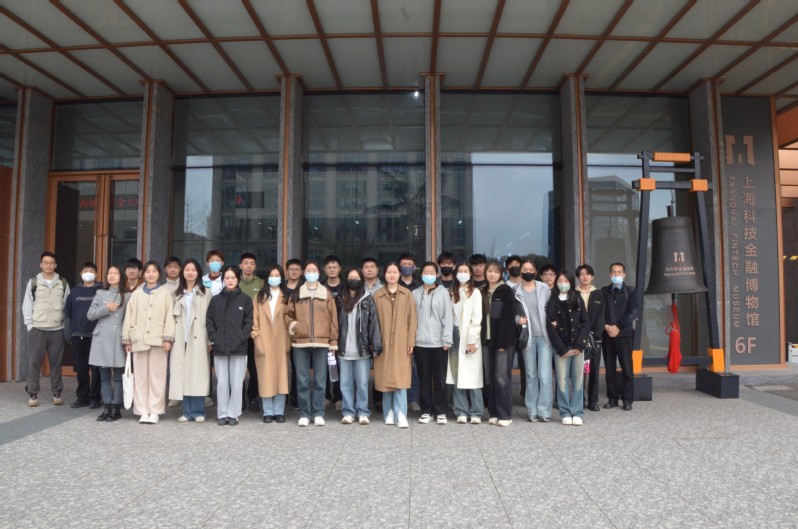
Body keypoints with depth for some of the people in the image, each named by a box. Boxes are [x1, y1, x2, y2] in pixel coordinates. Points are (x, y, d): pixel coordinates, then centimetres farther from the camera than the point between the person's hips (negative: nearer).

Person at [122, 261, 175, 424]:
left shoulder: (165, 294, 6)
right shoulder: (136, 294, 13)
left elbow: (169, 317, 0)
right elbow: (129, 317, 11)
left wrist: (168, 338, -8)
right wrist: (127, 339, 6)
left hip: (158, 340, -2)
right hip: (139, 340, 2)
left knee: (157, 376, -1)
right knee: (141, 376, 4)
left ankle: (155, 411, 6)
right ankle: (143, 411, 11)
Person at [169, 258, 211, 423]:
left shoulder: (205, 293, 5)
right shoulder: (177, 294, 15)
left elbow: (210, 317, 0)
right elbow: (173, 317, 10)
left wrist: (210, 340, -6)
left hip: (198, 339, -3)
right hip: (180, 339, 3)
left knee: (197, 374, -3)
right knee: (182, 375, 2)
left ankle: (198, 411, 4)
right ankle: (187, 411, 10)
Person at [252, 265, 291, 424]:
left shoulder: (286, 297, 8)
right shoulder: (260, 297, 9)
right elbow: (254, 319, 3)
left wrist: (288, 341, -6)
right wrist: (257, 339, -7)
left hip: (280, 342, 0)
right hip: (264, 342, 0)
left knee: (281, 376, 2)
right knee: (266, 377, 1)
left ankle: (279, 411, 10)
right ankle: (268, 412, 9)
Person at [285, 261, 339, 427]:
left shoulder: (326, 294, 8)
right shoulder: (296, 294, 11)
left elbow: (333, 318, 5)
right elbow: (288, 314, 14)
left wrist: (333, 341, 0)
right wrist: (291, 325, -8)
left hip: (321, 343, -1)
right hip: (300, 343, 1)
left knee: (320, 380, 3)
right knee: (302, 381, 4)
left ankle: (318, 413, 12)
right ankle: (304, 414, 13)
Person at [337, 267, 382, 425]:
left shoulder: (368, 300, 0)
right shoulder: (340, 299, 8)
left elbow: (374, 322, -5)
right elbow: (335, 322, 7)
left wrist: (376, 345, -12)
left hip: (362, 349, -2)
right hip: (344, 349, 2)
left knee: (362, 383, 4)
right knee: (346, 383, 8)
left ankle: (363, 412, 14)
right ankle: (348, 412, 18)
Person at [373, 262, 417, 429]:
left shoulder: (407, 294, 6)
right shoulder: (377, 295, 7)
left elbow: (412, 319, 4)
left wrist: (411, 341, -3)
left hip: (401, 343, -1)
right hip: (383, 343, 1)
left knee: (400, 379, -6)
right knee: (386, 379, 5)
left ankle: (400, 415, -5)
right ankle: (389, 413, 16)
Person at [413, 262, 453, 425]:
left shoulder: (443, 292, 2)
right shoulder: (415, 294, 8)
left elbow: (448, 317, -2)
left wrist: (447, 340, -8)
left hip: (439, 343, -2)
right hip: (420, 343, 2)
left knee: (440, 379, 4)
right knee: (424, 379, 8)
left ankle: (440, 411, 14)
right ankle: (426, 411, 18)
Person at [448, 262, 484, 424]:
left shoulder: (475, 292, 1)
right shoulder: (453, 293, 13)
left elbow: (477, 318, -6)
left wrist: (472, 340, -12)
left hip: (469, 338, -4)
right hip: (456, 336, 4)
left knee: (471, 376, -3)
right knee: (458, 376, 3)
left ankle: (475, 413, 5)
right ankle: (461, 412, 10)